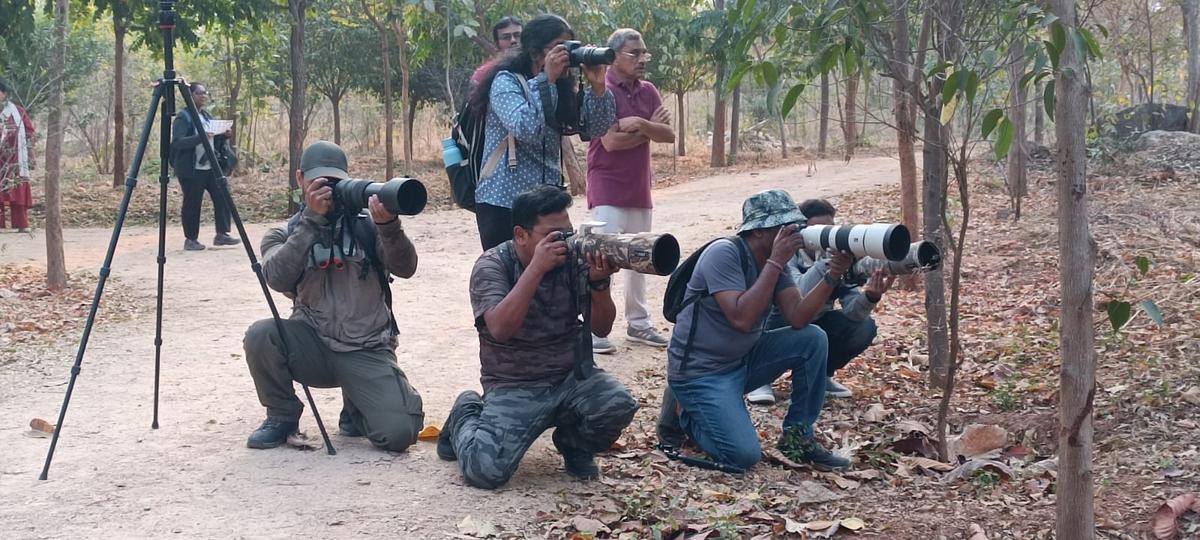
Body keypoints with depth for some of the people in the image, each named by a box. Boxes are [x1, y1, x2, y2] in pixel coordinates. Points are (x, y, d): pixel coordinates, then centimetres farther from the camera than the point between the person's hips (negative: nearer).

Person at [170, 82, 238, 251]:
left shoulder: (207, 116, 16)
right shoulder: (183, 117, -8)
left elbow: (215, 142, 22)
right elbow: (177, 142, -20)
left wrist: (223, 136, 1)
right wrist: (200, 137, -30)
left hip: (211, 167, 7)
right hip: (191, 169, -7)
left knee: (222, 198, 0)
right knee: (192, 204, -2)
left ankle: (222, 234, 9)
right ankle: (190, 240, 10)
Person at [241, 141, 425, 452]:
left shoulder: (366, 224, 3)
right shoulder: (283, 236, 6)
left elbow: (405, 268, -13)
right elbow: (278, 278, -16)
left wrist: (389, 225, -32)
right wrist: (312, 219, -21)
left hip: (367, 352, -1)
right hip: (313, 346, 1)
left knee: (399, 433, -22)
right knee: (261, 335, -29)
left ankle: (356, 409, 15)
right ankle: (282, 416, -1)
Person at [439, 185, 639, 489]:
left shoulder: (574, 261, -2)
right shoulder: (492, 266, -10)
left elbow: (601, 328, -2)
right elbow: (500, 328, -27)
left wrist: (599, 282, -22)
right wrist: (537, 267, -31)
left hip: (572, 377, 3)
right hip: (514, 387, -3)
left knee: (620, 406, -27)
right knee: (485, 470, -24)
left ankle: (575, 446, 9)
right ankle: (466, 418, 13)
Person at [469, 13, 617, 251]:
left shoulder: (560, 88, 11)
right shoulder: (506, 81, -8)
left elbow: (595, 127, 6)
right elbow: (525, 128, -24)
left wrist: (597, 86, -8)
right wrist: (546, 80, -21)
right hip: (503, 202, -6)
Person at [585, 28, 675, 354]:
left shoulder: (647, 91, 8)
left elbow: (669, 135, 0)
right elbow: (611, 141, -21)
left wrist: (639, 124, -18)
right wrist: (650, 128, -9)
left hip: (639, 189, 7)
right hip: (608, 190, -7)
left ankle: (638, 323, 23)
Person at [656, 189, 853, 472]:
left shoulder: (774, 260, 2)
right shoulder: (724, 254, -21)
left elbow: (797, 318, -9)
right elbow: (742, 319, -31)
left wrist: (831, 278, -23)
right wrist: (775, 263, -28)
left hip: (743, 360, 8)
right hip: (701, 372, -8)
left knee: (813, 339, -8)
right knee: (745, 454, -22)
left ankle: (798, 436, 4)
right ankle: (685, 413, 7)